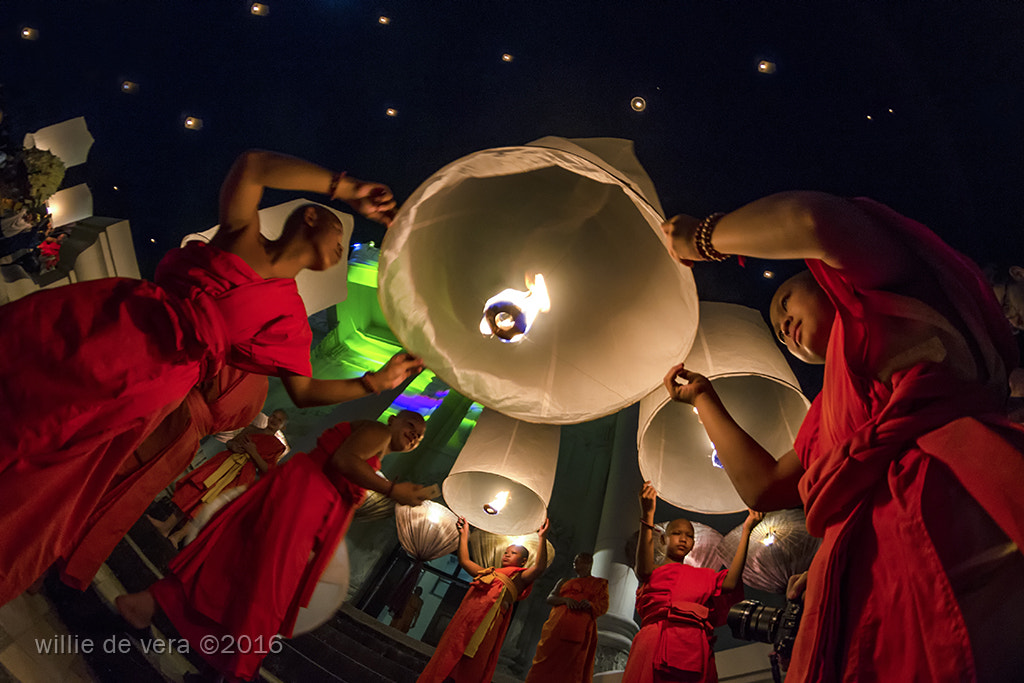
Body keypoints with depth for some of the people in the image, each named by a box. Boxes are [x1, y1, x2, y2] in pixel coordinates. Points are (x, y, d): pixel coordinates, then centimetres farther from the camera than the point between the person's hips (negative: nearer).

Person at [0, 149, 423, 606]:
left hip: (155, 382, -1)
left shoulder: (290, 318, 4)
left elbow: (303, 392, 6)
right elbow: (252, 165, -16)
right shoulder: (242, 235, 1)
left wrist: (377, 382, 2)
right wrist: (345, 188, -15)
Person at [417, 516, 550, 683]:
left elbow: (539, 568, -6)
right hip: (468, 611, 6)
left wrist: (542, 538, -11)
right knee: (449, 655, 1)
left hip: (490, 614, -6)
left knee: (470, 662, -11)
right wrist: (464, 534, 38)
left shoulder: (519, 577, 13)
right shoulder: (489, 571, 32)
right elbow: (464, 561, 38)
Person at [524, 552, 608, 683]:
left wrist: (590, 605, -15)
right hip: (557, 626, 2)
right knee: (549, 664, -7)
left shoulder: (600, 583, 21)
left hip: (580, 630, -2)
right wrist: (565, 599, -8)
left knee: (572, 670, -8)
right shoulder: (565, 582, 26)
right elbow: (550, 598, 13)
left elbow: (603, 606, 8)